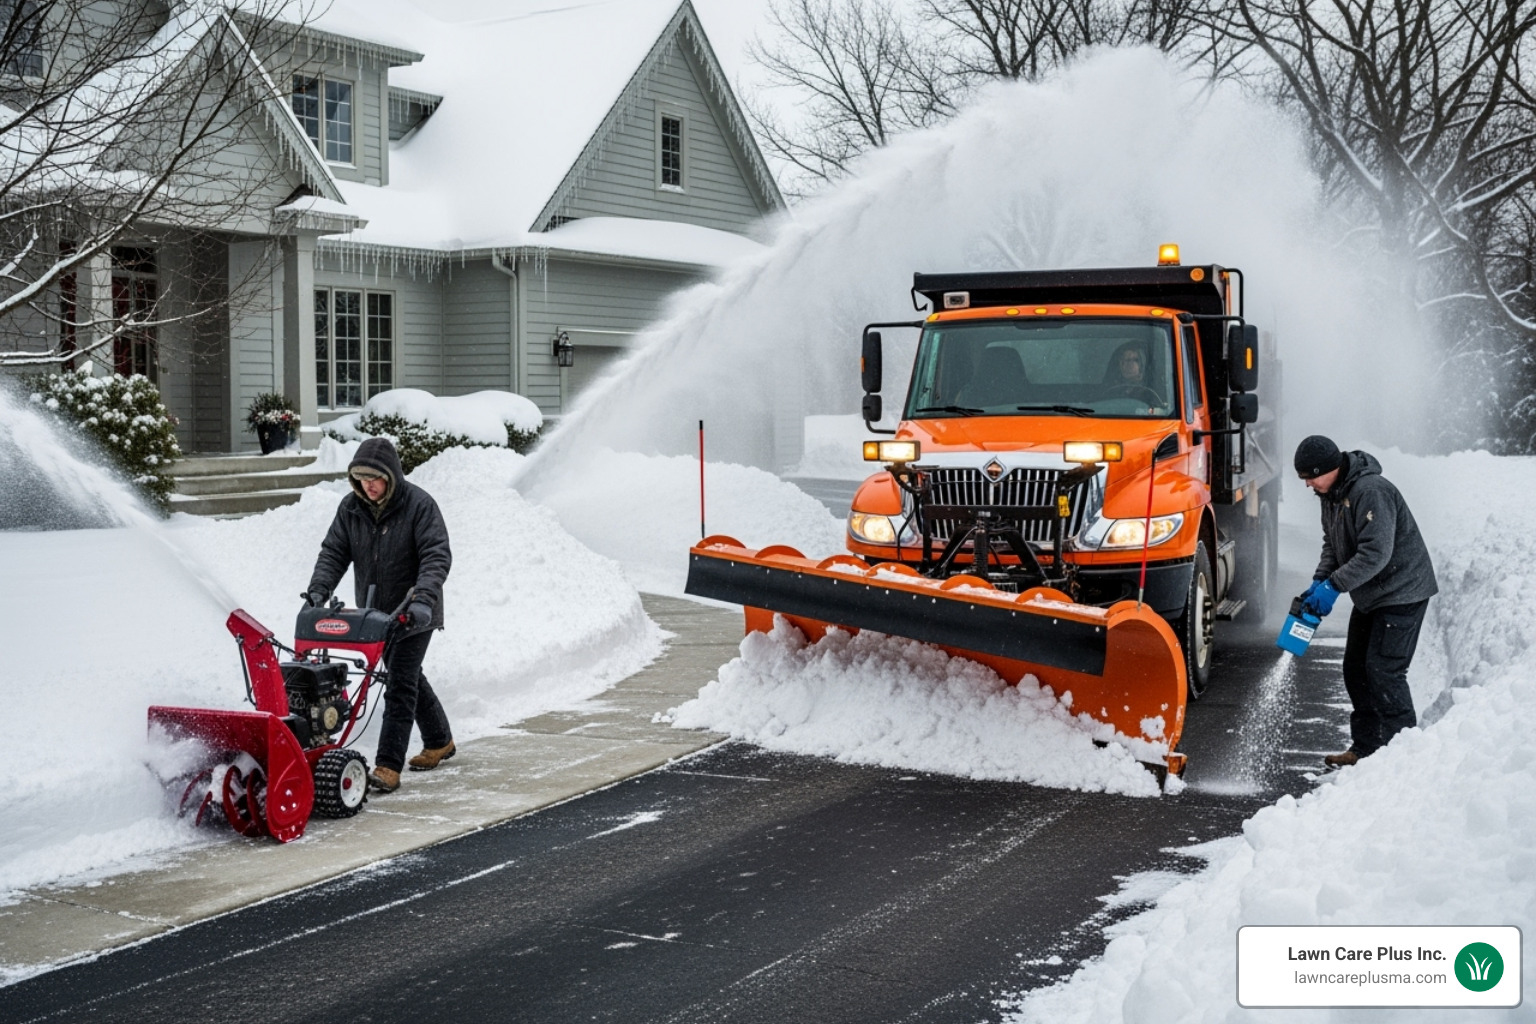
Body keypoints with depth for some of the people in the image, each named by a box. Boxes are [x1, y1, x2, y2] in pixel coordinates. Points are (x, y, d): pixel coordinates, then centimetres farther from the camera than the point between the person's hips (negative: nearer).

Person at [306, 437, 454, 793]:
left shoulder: (419, 505, -16)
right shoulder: (350, 508, 1)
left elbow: (437, 556, -22)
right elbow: (333, 553, 1)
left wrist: (423, 598, -36)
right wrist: (318, 590, -16)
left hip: (414, 614, -6)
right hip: (375, 614, 6)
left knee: (400, 684, -11)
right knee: (410, 678, 19)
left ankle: (388, 767, -11)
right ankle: (440, 741, 37)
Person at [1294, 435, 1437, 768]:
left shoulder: (1370, 491, -25)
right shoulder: (1331, 494, 7)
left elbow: (1376, 553, -29)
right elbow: (1333, 544, 15)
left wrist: (1334, 586, -26)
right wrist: (1320, 580, -2)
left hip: (1401, 592, -10)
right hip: (1369, 597, 10)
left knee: (1383, 671, -12)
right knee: (1355, 669, 11)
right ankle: (1365, 747, 21)